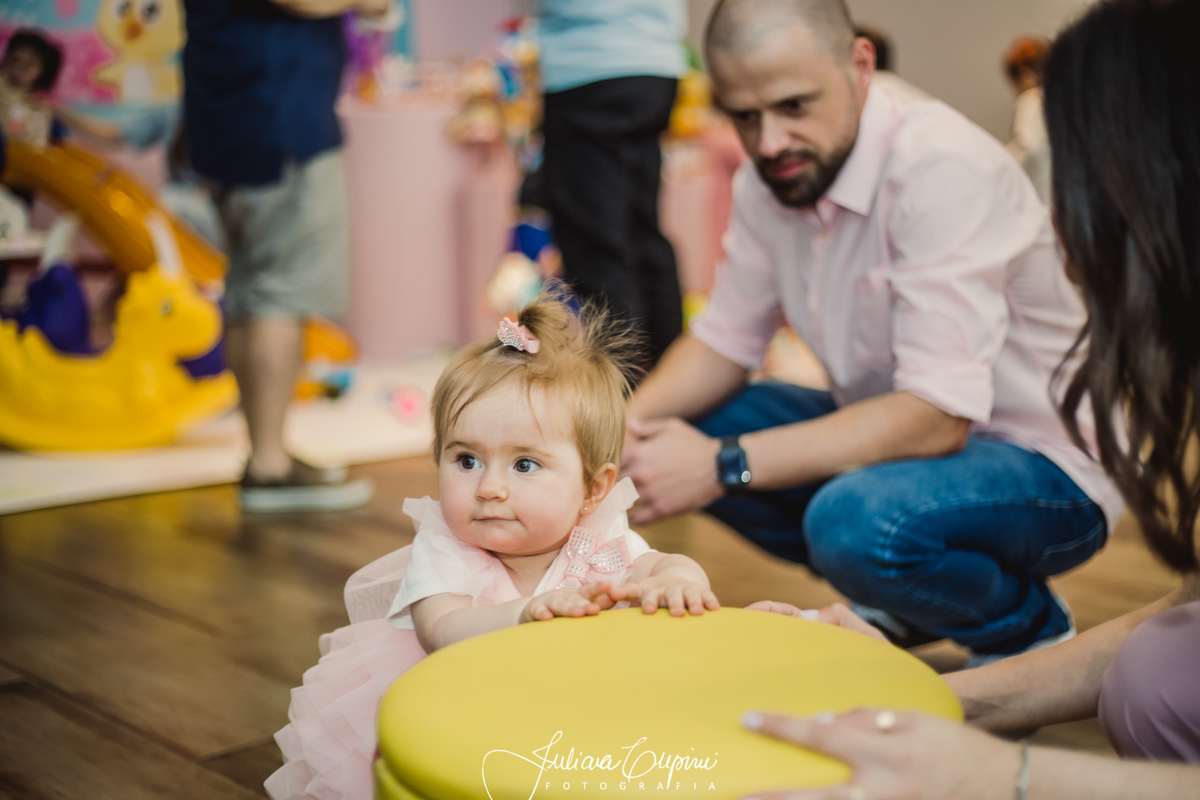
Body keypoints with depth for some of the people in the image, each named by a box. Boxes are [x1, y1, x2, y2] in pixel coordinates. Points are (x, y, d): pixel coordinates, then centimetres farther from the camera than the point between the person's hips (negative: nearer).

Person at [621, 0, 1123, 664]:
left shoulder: (943, 168, -26)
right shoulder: (768, 179, -1)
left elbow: (937, 417, -32)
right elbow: (726, 340, 6)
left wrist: (725, 465, -33)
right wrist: (627, 421, -15)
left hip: (1040, 461, -8)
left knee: (855, 521, -36)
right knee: (677, 426, -3)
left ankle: (1031, 627, -3)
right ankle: (894, 607, 10)